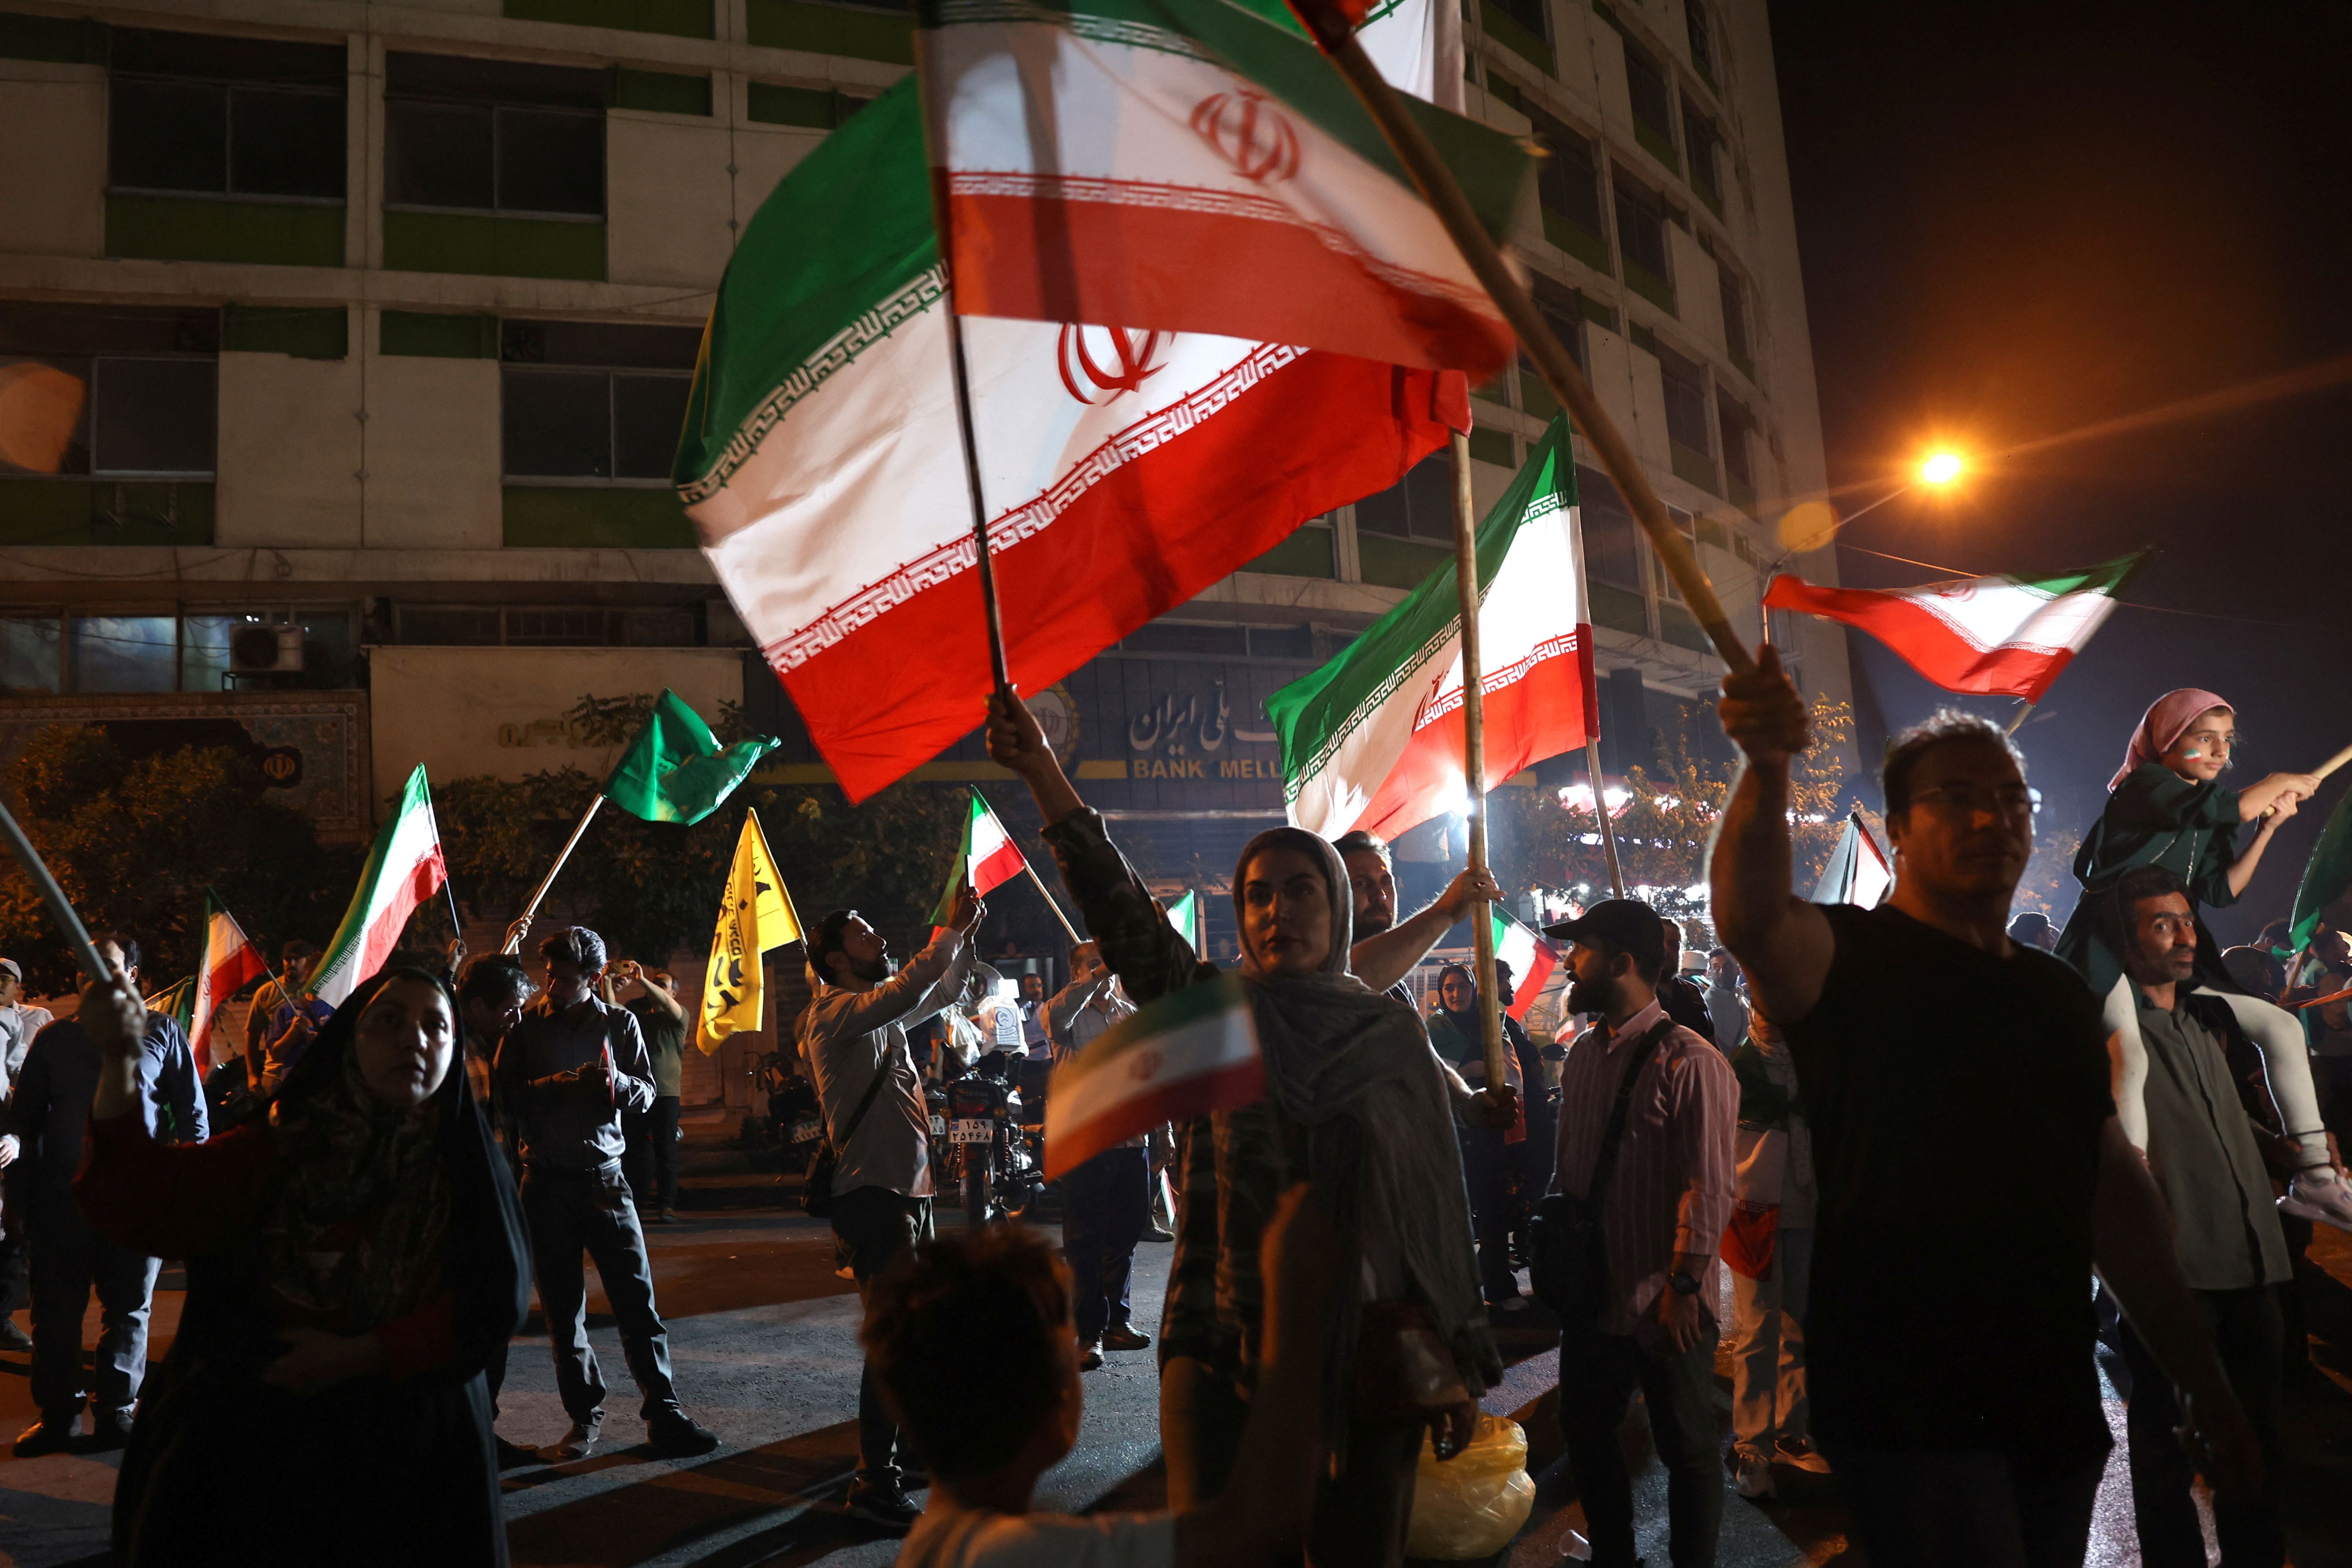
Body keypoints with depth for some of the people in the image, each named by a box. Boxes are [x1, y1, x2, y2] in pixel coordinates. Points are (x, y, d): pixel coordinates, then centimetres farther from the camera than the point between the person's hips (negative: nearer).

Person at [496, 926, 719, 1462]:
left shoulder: (619, 1023, 5)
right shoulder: (527, 1026, 4)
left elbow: (647, 1092, 6)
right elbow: (504, 1095, 1)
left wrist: (617, 1083, -16)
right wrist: (551, 1086, -16)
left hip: (604, 1176, 0)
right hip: (547, 1181, 0)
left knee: (637, 1296, -4)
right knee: (563, 1306, 6)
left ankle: (663, 1413, 1)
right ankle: (586, 1417, 17)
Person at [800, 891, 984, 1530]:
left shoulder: (881, 1013, 16)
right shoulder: (834, 1011, -12)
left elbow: (939, 994, 28)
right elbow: (906, 989, -29)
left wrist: (964, 938, 14)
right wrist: (950, 931, -19)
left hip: (909, 1189, 10)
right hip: (874, 1194, -10)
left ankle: (911, 1438, 34)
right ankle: (875, 1484, -4)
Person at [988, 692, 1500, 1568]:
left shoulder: (1392, 1033, 5)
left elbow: (1437, 1200, 7)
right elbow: (1117, 906, -11)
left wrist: (1458, 1370, 5)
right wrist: (1040, 771, -22)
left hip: (1368, 1350, 1)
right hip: (1225, 1348, -1)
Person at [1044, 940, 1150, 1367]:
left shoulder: (1132, 1015, 14)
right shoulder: (1068, 1014, -1)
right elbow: (1058, 1015, -28)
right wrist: (1097, 978, -34)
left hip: (1131, 1140, 5)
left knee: (1125, 1234, 13)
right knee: (1084, 1241, -2)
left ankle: (1115, 1319, 27)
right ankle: (1089, 1333, 4)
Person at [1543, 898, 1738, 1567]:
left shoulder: (1690, 1062, -17)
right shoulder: (1583, 1054, 6)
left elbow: (1708, 1190, -18)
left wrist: (1682, 1290, -17)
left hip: (1667, 1307, -7)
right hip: (1594, 1292, 7)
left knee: (1687, 1452, 10)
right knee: (1585, 1436, 18)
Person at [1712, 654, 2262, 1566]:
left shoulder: (2061, 995, 14)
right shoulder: (1851, 961, -6)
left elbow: (2117, 1189, 18)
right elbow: (1751, 919, -30)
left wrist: (2199, 1377, 16)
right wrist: (1766, 770, -48)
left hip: (2057, 1407, 7)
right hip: (1907, 1411, -6)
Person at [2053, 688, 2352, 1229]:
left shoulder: (2202, 803, 17)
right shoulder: (2145, 784, -8)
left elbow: (2219, 892, 13)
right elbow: (2223, 809, -25)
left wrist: (2268, 828, 6)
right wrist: (2281, 783, -7)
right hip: (2108, 952, -9)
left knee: (2282, 1026, 8)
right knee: (2132, 1055, -33)